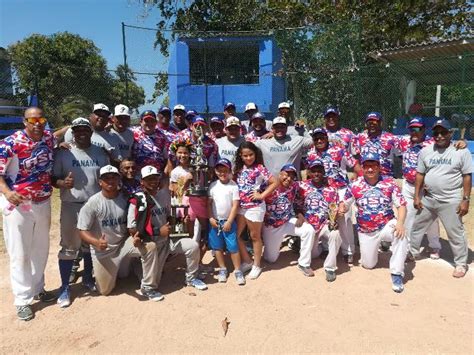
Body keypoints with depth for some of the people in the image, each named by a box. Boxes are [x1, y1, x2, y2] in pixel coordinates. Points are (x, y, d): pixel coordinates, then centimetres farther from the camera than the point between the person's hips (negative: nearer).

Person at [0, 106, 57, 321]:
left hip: (43, 203, 5)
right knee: (20, 253, 4)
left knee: (41, 249, 17)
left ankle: (38, 289, 35)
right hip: (18, 204, -5)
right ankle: (23, 300, 17)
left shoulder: (49, 138, 0)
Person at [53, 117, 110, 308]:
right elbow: (53, 178, -1)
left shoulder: (100, 153, 7)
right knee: (69, 246, 2)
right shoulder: (63, 153, -1)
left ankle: (87, 278, 34)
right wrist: (62, 183, -23)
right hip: (71, 206, -3)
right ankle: (65, 287, 15)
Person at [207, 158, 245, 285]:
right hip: (215, 221, 4)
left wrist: (229, 221, -12)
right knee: (217, 246, 11)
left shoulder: (233, 186, -8)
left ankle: (237, 271, 11)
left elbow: (235, 205, -9)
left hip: (228, 221, -3)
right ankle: (222, 269, 25)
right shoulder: (213, 185, 1)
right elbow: (209, 203, 5)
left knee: (233, 246, -3)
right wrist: (211, 218, -5)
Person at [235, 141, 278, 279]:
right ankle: (247, 261, 24)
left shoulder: (260, 168, -11)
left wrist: (262, 195, -15)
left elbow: (275, 182, -14)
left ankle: (256, 265, 24)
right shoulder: (239, 169, 6)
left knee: (255, 236, 8)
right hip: (241, 207, 6)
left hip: (255, 207, -6)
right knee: (234, 235, 7)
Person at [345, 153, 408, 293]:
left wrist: (400, 222, -28)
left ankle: (397, 274, -22)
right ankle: (374, 247, 46)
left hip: (387, 225, -1)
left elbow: (401, 205, -10)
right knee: (368, 264, 10)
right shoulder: (355, 185, -7)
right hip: (366, 231, 2)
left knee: (401, 235, -36)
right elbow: (345, 204, 2)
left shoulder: (389, 182, -8)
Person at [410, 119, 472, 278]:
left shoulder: (461, 151, -6)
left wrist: (465, 200, -10)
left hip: (451, 201, -4)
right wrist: (417, 196, 5)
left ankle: (461, 263, 23)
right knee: (417, 227, 16)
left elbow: (467, 176, -6)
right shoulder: (425, 151, 4)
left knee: (455, 233, 4)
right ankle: (412, 253, 35)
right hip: (427, 199, 4)